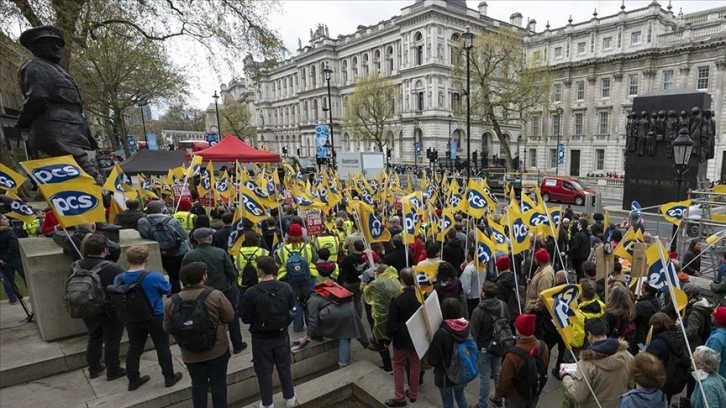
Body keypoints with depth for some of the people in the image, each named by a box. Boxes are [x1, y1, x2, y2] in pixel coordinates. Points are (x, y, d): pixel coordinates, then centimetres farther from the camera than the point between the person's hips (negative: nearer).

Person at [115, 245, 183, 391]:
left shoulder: (120, 279, -11)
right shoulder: (154, 277, -24)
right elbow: (167, 290, -6)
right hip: (156, 318, -3)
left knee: (134, 349, 19)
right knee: (162, 347, 11)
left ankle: (133, 380, 30)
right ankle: (169, 377, 22)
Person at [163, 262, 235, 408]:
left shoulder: (172, 302, -8)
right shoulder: (216, 295, -17)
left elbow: (168, 329, 2)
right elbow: (230, 317, -9)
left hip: (190, 354, 2)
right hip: (218, 350, -2)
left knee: (198, 385, 17)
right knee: (218, 384, 14)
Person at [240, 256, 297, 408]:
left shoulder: (252, 292, -22)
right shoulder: (286, 288, -12)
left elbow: (245, 319, -13)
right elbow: (292, 311, -1)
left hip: (261, 338, -3)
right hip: (281, 336, 3)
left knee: (264, 371, 15)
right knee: (284, 367, 21)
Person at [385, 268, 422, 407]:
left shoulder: (396, 299, -22)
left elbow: (391, 322, -16)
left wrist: (388, 337, 0)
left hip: (402, 338, -4)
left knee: (398, 366, 12)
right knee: (415, 364, 19)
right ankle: (413, 394, 33)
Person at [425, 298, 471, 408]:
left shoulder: (442, 333, -29)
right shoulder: (468, 328, -13)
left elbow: (432, 360, -20)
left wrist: (426, 349, -3)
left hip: (445, 375, -5)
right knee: (460, 395, 29)